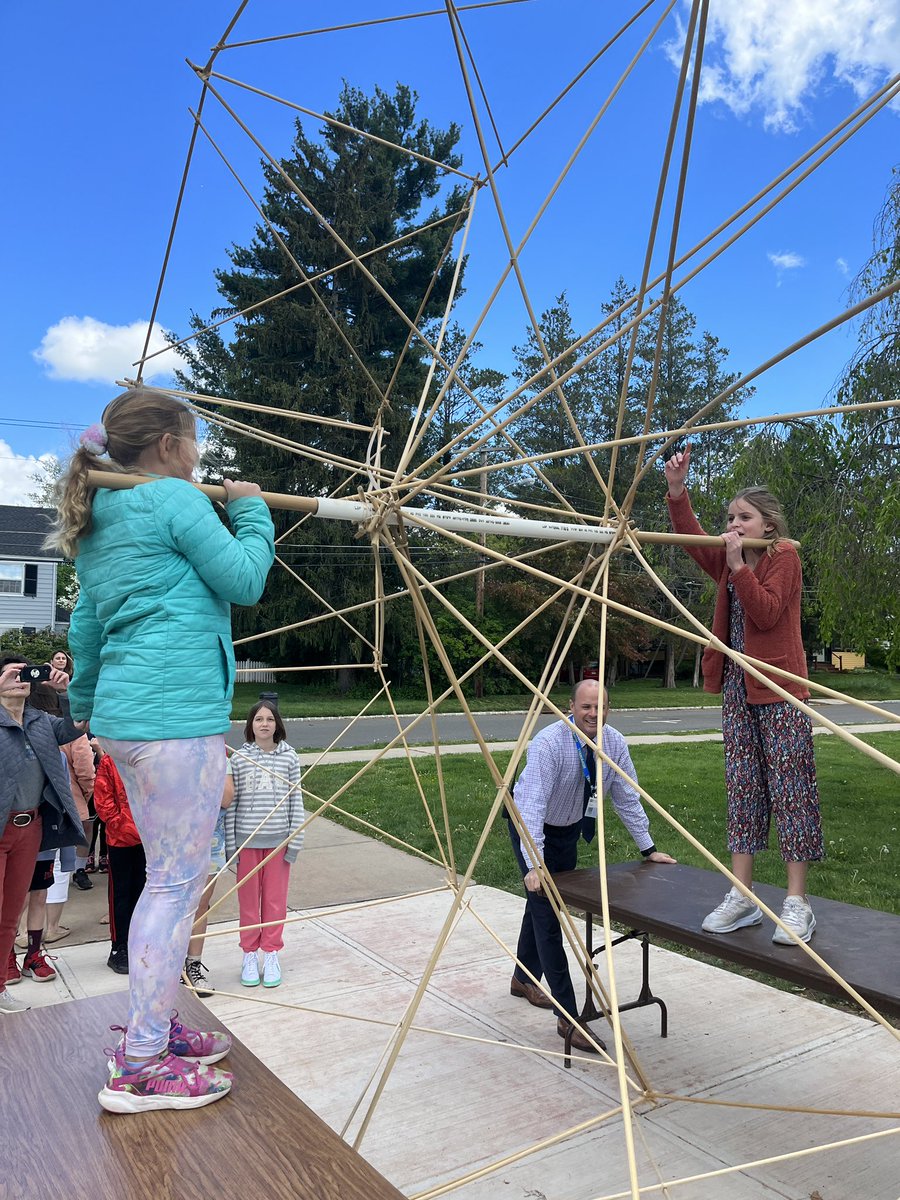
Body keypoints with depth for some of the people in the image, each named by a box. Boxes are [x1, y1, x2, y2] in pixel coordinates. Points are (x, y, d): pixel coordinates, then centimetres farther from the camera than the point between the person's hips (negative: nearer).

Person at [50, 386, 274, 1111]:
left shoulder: (98, 521, 20)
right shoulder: (174, 498, -7)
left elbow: (87, 627, 23)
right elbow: (245, 581, -8)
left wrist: (85, 705, 33)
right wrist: (251, 510, 6)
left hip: (124, 718, 10)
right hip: (178, 716, -9)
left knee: (170, 877, 18)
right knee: (177, 884, -2)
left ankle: (155, 1029, 29)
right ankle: (141, 1068, 7)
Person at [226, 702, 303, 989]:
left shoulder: (289, 757, -1)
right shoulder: (239, 758, -2)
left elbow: (296, 801, 2)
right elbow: (230, 803, 0)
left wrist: (295, 841, -2)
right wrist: (230, 844, -2)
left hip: (279, 839, 0)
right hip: (247, 840, 0)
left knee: (275, 899, 8)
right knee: (249, 899, 9)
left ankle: (271, 953, 23)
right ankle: (249, 954, 24)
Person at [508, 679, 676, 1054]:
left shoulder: (614, 743, -16)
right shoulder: (549, 743, -33)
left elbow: (627, 798, -6)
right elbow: (532, 804, -38)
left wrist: (649, 849, -5)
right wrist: (533, 865, -46)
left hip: (570, 826, 6)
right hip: (532, 826, -6)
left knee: (550, 902, 18)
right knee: (546, 911, -11)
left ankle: (523, 979, 40)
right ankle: (567, 1018, -7)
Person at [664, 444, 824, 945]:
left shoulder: (784, 556, -7)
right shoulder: (729, 558, 13)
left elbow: (767, 612, -18)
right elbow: (692, 537, -1)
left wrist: (739, 566, -23)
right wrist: (677, 489, -13)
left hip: (780, 688, -7)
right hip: (738, 687, 7)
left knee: (790, 789, -3)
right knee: (742, 788, 7)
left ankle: (797, 902, 4)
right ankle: (742, 895, 13)